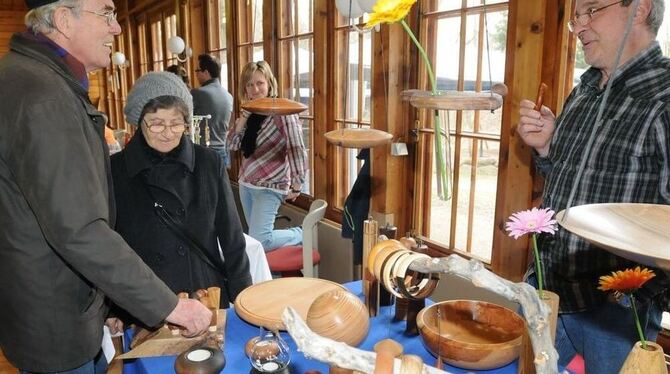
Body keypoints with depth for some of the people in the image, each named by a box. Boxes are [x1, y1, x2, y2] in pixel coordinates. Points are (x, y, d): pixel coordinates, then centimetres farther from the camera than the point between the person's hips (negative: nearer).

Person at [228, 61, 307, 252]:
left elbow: (297, 150, -19)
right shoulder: (250, 112, 7)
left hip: (269, 186, -8)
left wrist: (297, 186, -18)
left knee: (258, 242, -13)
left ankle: (300, 234, 9)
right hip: (245, 183, 8)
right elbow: (232, 145, 3)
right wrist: (245, 115, -8)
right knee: (255, 236, 14)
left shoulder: (282, 111, -15)